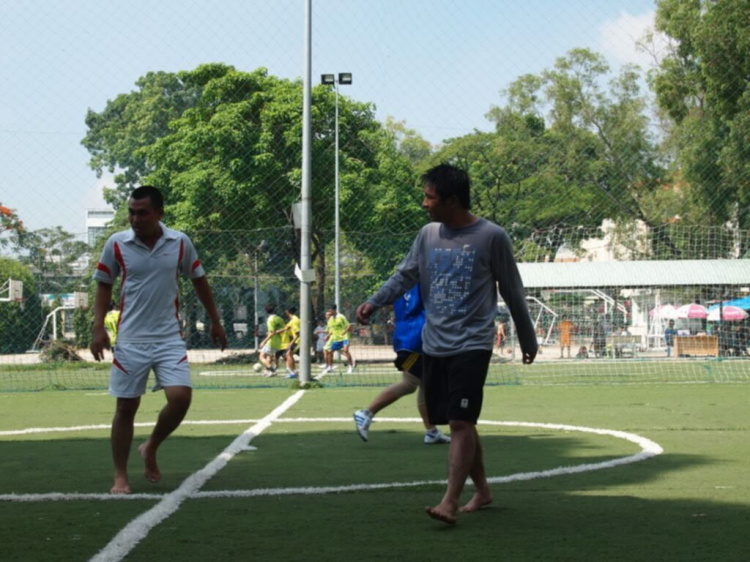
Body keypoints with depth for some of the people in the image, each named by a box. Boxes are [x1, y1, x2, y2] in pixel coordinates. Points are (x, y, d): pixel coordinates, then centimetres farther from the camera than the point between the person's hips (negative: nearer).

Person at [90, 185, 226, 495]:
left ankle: (150, 449, 14)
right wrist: (98, 327, -5)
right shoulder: (116, 244, -5)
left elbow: (199, 280, 12)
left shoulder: (180, 243, -2)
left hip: (170, 338, 1)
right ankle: (120, 476, 13)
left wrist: (215, 322, 16)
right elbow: (104, 284, 6)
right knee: (126, 407, 1)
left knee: (181, 397, -13)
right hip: (130, 339, -1)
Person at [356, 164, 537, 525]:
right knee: (458, 423, 11)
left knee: (460, 421, -15)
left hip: (472, 344, -6)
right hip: (434, 345, 6)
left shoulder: (491, 237, -5)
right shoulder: (428, 235, 9)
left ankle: (450, 503, -18)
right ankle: (482, 490, 26)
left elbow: (512, 291, 2)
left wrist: (528, 339, 9)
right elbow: (405, 275, 9)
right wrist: (374, 302, -10)